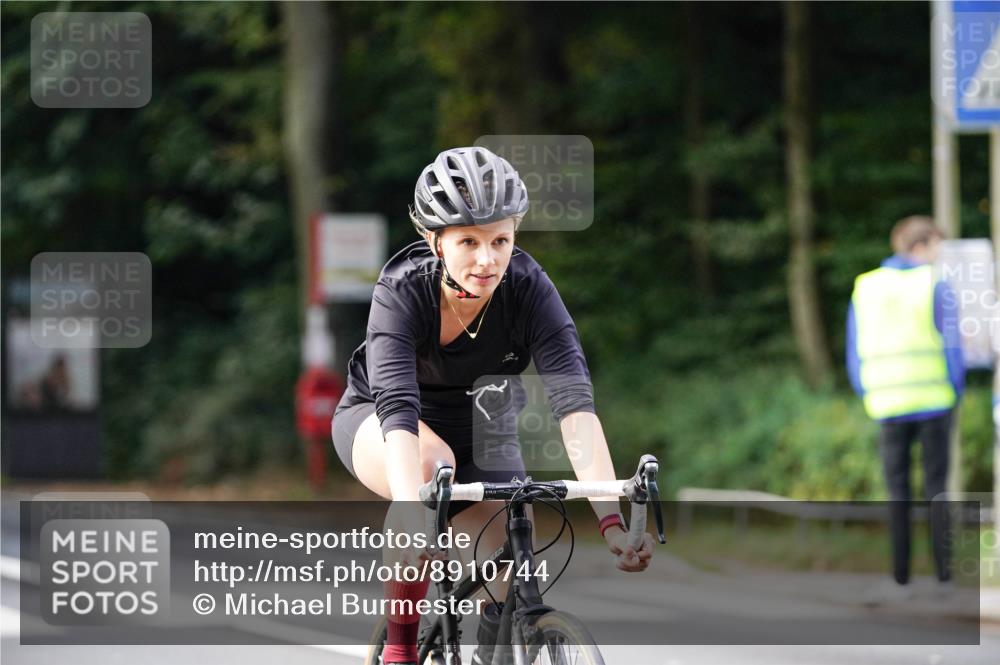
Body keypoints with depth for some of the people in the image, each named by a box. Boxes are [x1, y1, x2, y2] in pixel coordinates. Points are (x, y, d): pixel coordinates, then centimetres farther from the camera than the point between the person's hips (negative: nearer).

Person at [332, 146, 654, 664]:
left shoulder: (528, 288, -28)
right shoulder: (402, 291, -32)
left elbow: (574, 402, -37)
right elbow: (398, 410, -45)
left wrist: (611, 518, -50)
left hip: (483, 437, 3)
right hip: (375, 424, -3)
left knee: (513, 592, -14)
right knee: (432, 459, -36)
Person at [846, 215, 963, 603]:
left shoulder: (864, 289, 6)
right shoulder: (936, 287, -4)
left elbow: (855, 355, 7)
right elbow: (952, 347, -7)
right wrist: (956, 395, 5)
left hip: (888, 406, 2)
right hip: (934, 402, -2)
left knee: (898, 493, 6)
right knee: (937, 490, 3)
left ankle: (901, 581, 3)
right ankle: (945, 576, 2)